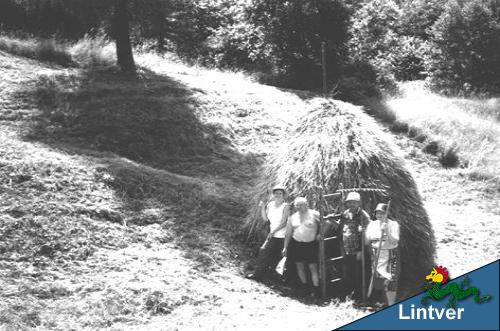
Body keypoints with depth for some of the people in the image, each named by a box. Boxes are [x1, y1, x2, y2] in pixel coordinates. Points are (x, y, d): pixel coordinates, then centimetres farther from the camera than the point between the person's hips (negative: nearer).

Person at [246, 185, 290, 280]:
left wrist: (273, 231, -15)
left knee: (277, 256, 0)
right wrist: (262, 208, -8)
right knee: (264, 251, 4)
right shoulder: (270, 205, 6)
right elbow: (265, 219, 5)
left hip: (282, 237, -5)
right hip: (272, 235, 5)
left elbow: (284, 223, -14)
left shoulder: (285, 206, -11)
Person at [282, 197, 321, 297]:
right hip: (296, 244, 4)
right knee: (300, 266, 10)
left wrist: (320, 234, -8)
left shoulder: (314, 214, -6)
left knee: (313, 267, -5)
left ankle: (316, 289, 0)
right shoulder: (293, 217, 6)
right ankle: (304, 286, 25)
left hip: (310, 245, -4)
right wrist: (285, 247, 10)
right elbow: (288, 233, 11)